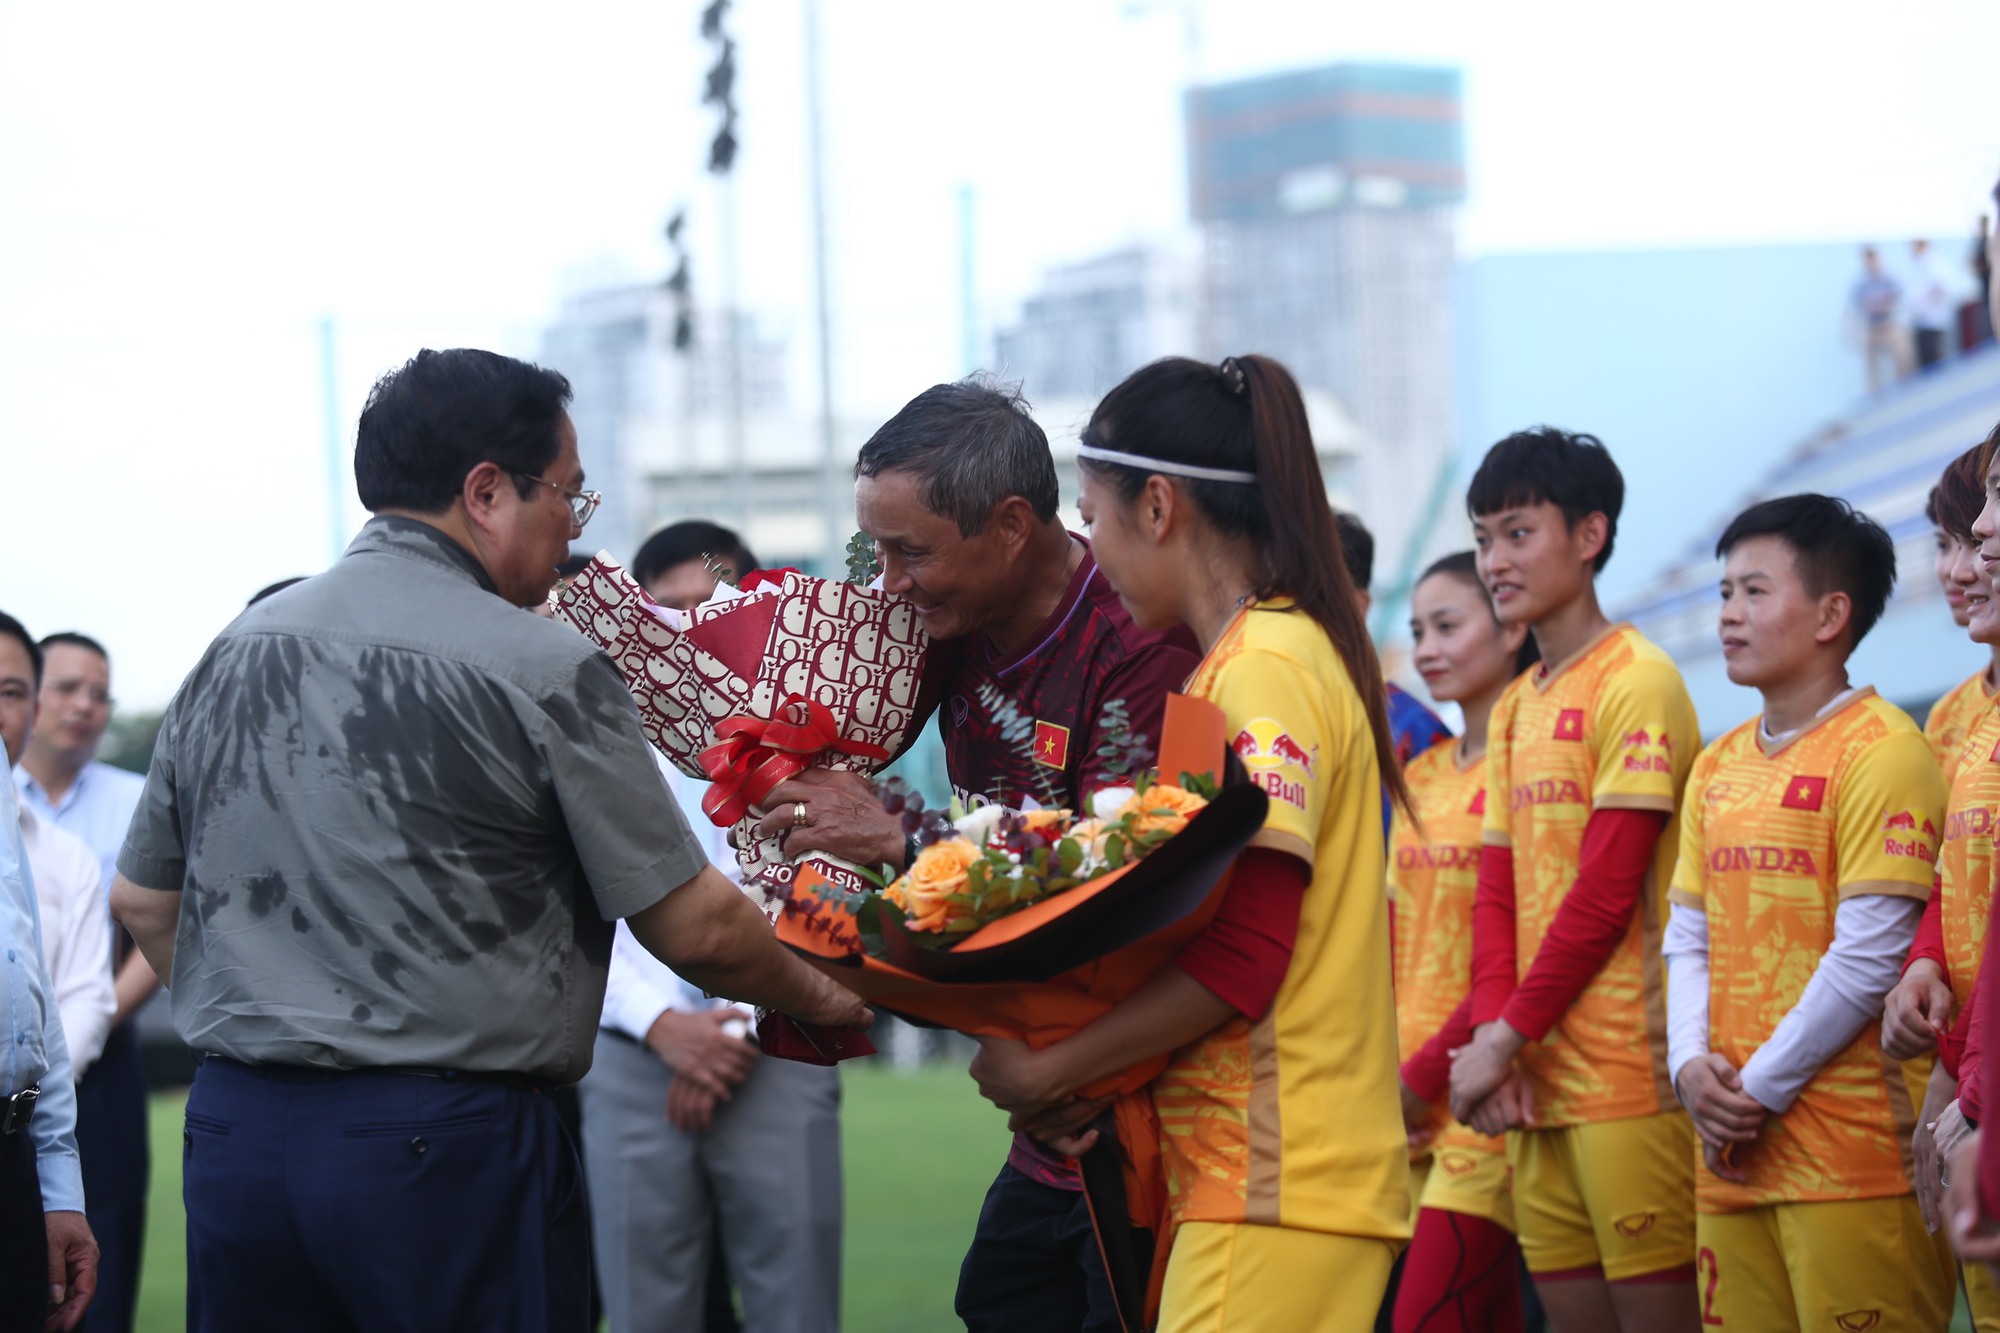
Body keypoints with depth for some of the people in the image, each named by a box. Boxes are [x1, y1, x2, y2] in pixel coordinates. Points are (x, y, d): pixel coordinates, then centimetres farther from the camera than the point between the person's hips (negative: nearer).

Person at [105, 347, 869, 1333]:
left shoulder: (234, 650, 9)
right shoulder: (542, 669, -9)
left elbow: (142, 900, 17)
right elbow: (697, 930, -5)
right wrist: (820, 1000, 13)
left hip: (231, 1138, 6)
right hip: (444, 1143, -6)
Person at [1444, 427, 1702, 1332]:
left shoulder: (1636, 682, -7)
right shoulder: (1514, 708, 17)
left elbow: (1606, 893, -13)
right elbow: (1496, 895, 13)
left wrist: (1508, 1034, -10)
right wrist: (1492, 1033, -2)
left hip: (1628, 1071, -7)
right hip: (1534, 1078, 8)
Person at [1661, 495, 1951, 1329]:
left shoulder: (1880, 751, -8)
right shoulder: (1718, 767, 17)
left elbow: (1870, 956, -13)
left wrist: (1761, 1088, -10)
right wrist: (1691, 1064, -2)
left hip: (1851, 1156, -7)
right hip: (1732, 1149, 7)